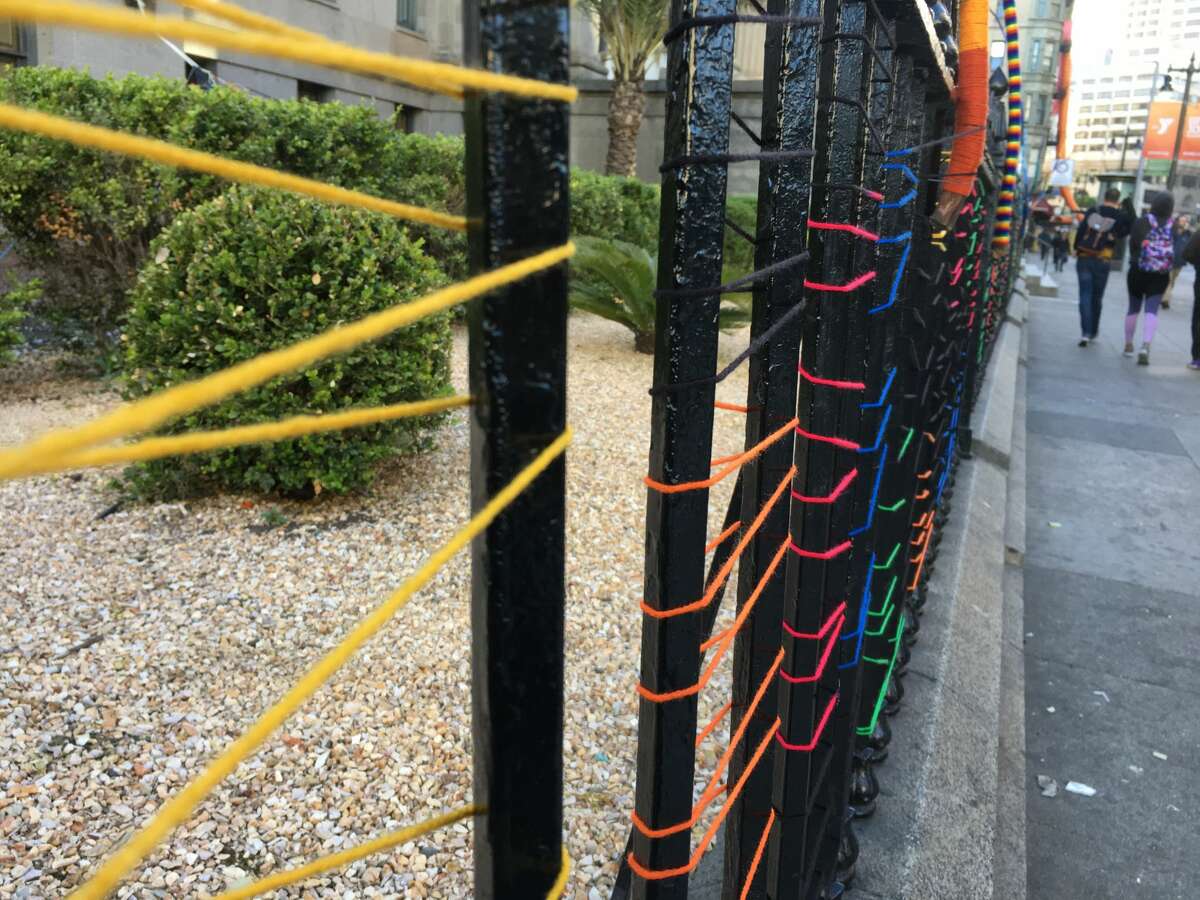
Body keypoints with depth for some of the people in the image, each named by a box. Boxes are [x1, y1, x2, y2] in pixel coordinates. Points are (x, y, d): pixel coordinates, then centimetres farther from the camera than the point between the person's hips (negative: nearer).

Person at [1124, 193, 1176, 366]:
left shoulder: (1143, 221, -7)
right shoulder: (1174, 226, -2)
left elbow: (1132, 243, -10)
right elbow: (1178, 252, -2)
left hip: (1138, 271, 0)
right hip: (1161, 276, 0)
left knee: (1134, 308, 15)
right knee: (1152, 310, -4)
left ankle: (1128, 345, 26)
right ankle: (1146, 346, -23)